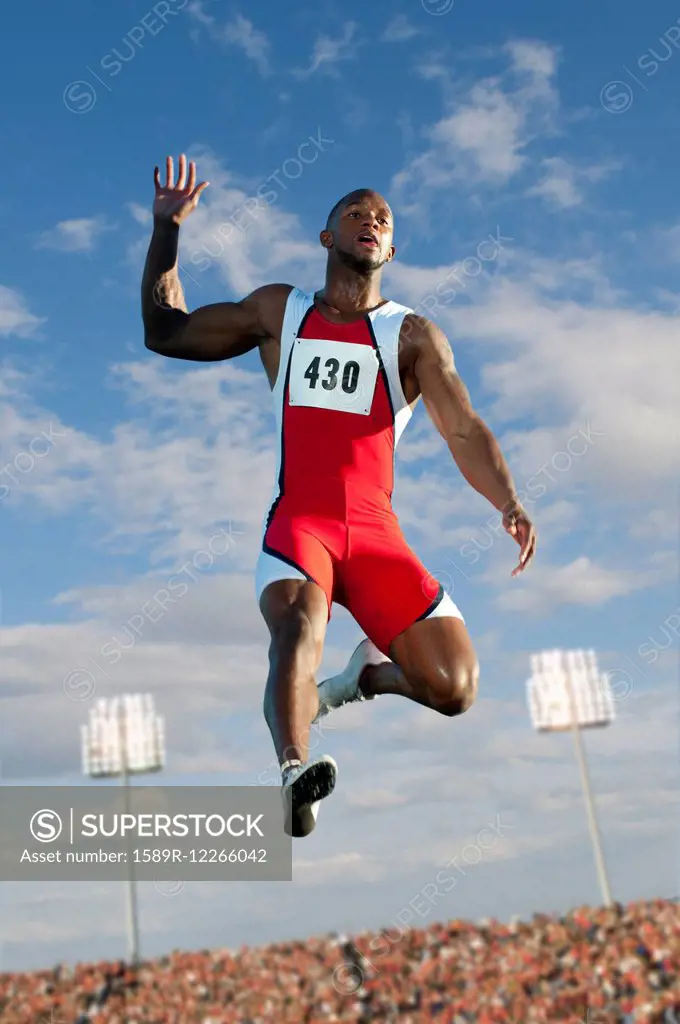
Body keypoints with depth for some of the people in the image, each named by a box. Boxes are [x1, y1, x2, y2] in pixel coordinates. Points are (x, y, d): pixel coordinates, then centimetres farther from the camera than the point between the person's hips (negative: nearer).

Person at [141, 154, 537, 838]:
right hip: (296, 525, -1)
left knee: (454, 690, -9)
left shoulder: (414, 335, 9)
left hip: (376, 532, 1)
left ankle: (367, 674, 21)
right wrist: (166, 229, 14)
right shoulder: (278, 311, 15)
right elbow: (164, 333, 21)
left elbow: (464, 431, -5)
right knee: (301, 621, -35)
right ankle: (294, 769, -48)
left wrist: (508, 502, -24)